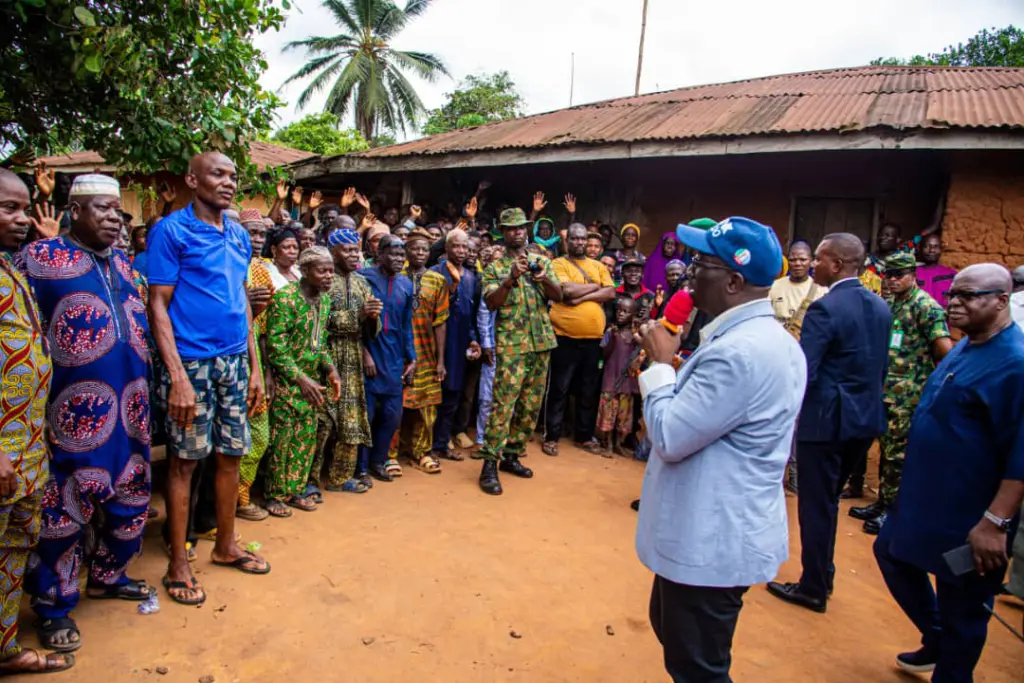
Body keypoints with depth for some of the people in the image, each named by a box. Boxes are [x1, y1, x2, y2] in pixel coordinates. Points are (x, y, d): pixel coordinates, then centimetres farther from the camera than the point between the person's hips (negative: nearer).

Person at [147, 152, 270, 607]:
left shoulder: (239, 237, 11)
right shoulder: (171, 231, -6)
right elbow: (158, 305, -9)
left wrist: (255, 366, 12)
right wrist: (177, 376, -17)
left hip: (235, 361, 6)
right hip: (191, 362, -6)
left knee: (231, 455, 13)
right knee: (184, 461, 4)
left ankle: (226, 545, 30)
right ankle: (178, 564, 19)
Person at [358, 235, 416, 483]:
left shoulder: (405, 284, 8)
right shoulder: (364, 277, -8)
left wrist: (411, 358, 11)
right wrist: (365, 353, -12)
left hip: (394, 359, 5)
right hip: (368, 356, -5)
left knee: (393, 414, 9)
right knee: (366, 413, 2)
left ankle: (378, 460, 28)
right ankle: (361, 467, 19)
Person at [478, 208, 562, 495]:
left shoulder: (542, 262, 13)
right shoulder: (495, 267, 3)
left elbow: (559, 295, 4)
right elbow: (491, 302, -10)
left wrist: (545, 279, -17)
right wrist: (511, 279, -24)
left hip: (542, 342, 5)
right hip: (511, 345, -4)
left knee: (531, 405, 9)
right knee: (503, 403, -12)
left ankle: (511, 455, 21)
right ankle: (489, 464, -6)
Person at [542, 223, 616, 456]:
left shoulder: (599, 266, 14)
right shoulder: (558, 264, 0)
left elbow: (610, 293, 0)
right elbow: (567, 290, -17)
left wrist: (582, 296, -11)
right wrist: (593, 287, -3)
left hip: (593, 337, 5)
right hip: (565, 336, -4)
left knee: (589, 390, 12)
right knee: (560, 388, 2)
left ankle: (584, 435, 25)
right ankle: (551, 436, 13)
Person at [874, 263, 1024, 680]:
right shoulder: (965, 348, 7)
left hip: (969, 517, -9)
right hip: (923, 499, 10)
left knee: (962, 611, 9)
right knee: (892, 555, 24)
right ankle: (936, 640, 45)